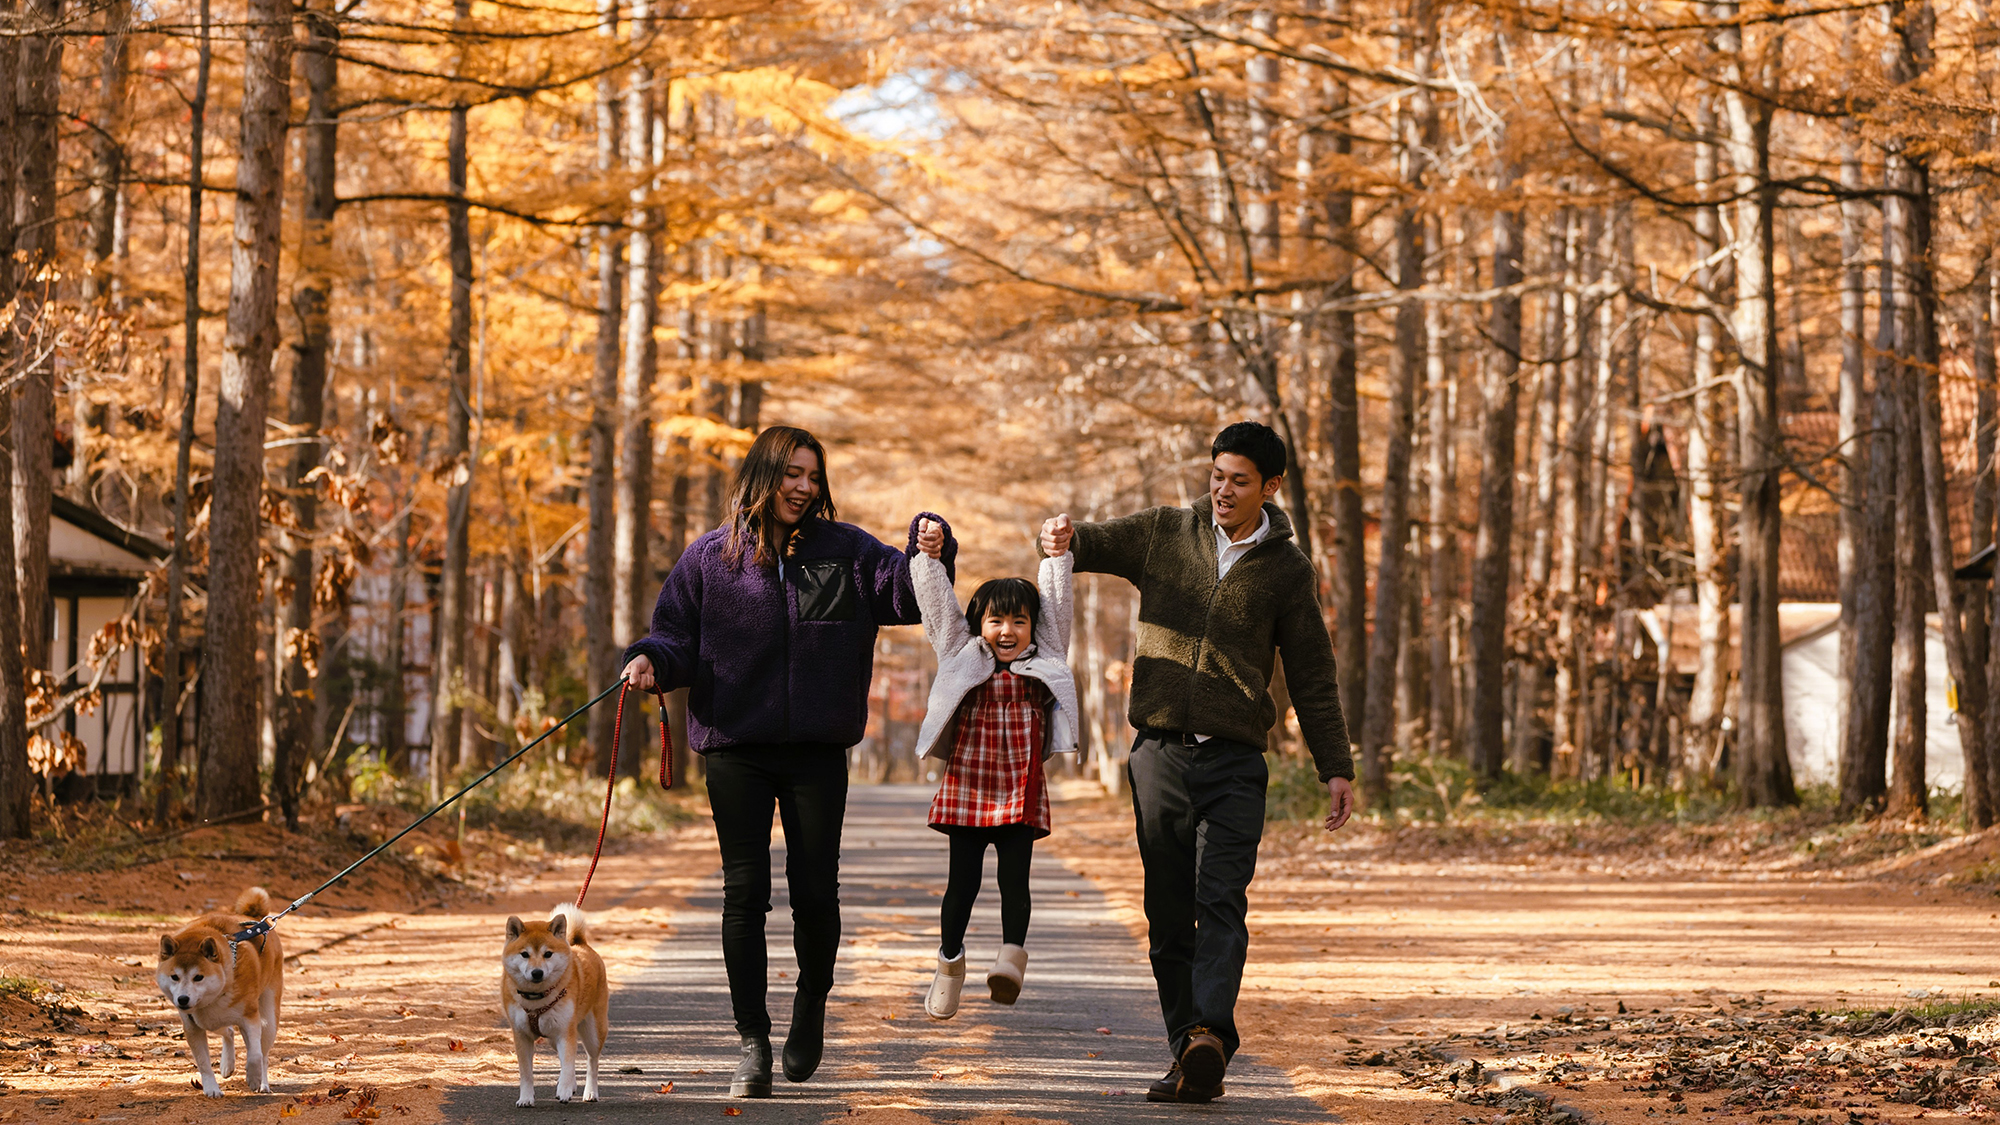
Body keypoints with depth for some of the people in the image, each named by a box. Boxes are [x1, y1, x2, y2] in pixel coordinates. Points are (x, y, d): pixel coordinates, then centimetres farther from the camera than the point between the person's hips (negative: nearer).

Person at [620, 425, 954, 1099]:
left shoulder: (845, 551, 6)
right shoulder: (710, 558, 4)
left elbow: (906, 594, -2)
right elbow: (678, 636, 5)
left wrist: (930, 553, -22)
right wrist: (652, 661, -16)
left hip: (818, 750, 0)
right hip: (735, 748, 0)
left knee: (815, 891, 1)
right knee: (745, 893, -1)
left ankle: (812, 1006, 28)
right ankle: (753, 1044, 4)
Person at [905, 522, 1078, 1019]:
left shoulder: (1042, 660, 8)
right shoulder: (962, 657, 6)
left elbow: (1056, 603, 6)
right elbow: (935, 597, 6)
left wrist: (1058, 552, -2)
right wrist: (928, 553, 0)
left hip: (1022, 794, 0)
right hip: (967, 788, 0)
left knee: (1014, 880, -9)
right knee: (962, 882, 6)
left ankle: (1011, 957, -9)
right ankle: (949, 963, 20)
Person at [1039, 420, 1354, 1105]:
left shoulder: (1287, 569, 7)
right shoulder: (1165, 534, 9)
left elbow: (1312, 676, 11)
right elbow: (1090, 546, 13)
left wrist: (1335, 767, 6)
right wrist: (1062, 539, -13)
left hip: (1234, 764, -2)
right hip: (1160, 754, 2)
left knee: (1221, 904, -17)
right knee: (1169, 918, 2)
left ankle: (1211, 1038, -29)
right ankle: (1188, 1057, 6)